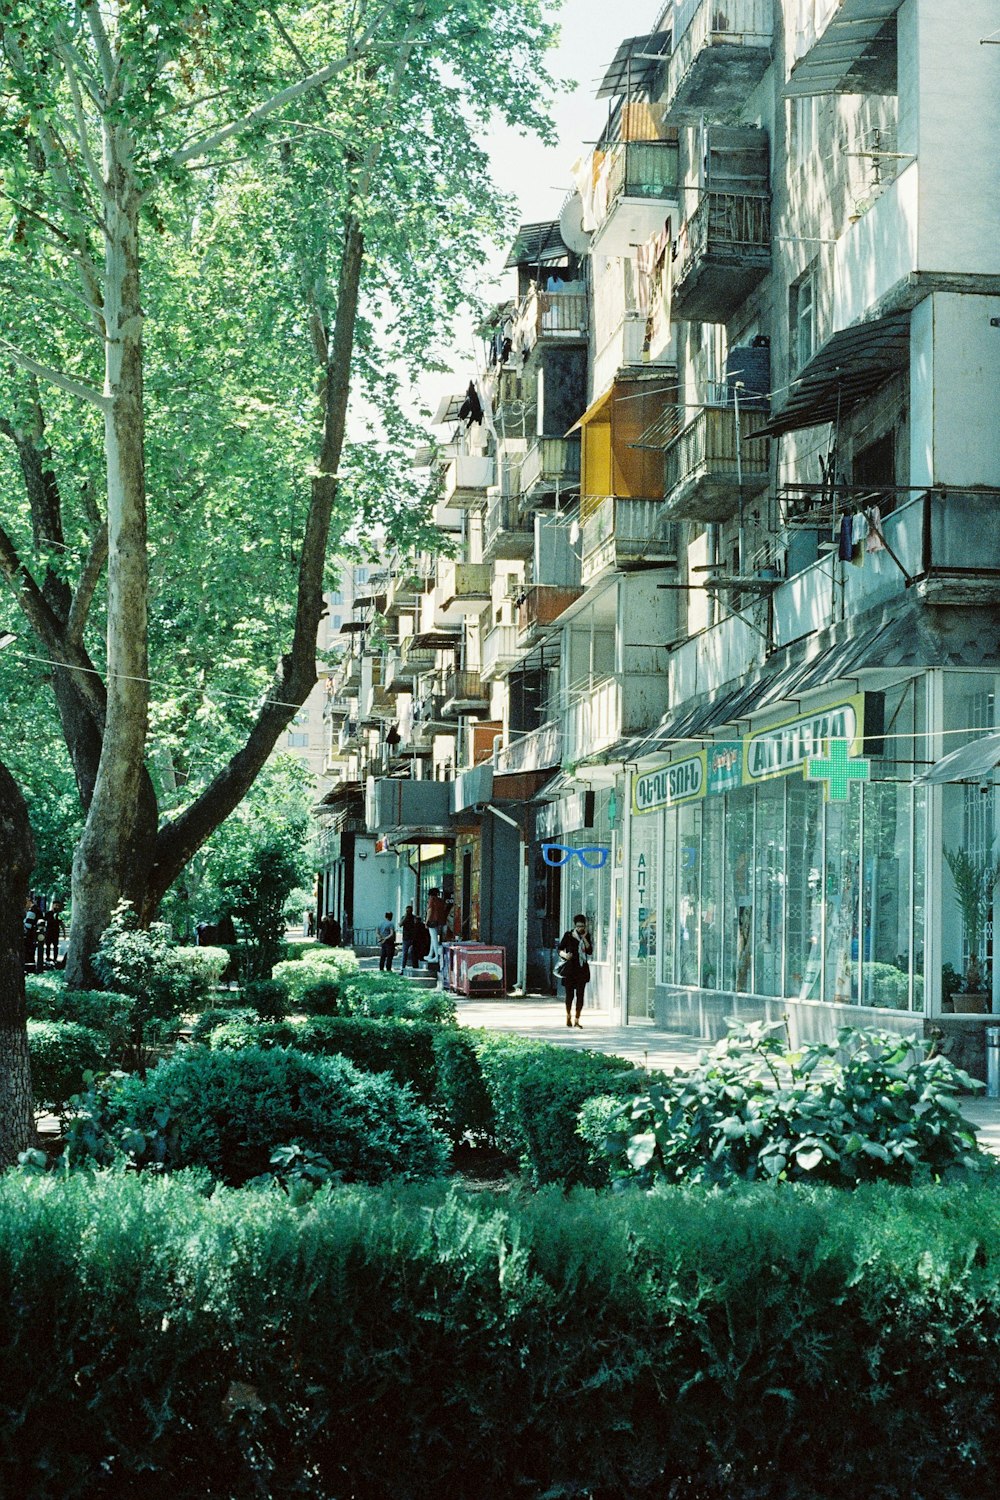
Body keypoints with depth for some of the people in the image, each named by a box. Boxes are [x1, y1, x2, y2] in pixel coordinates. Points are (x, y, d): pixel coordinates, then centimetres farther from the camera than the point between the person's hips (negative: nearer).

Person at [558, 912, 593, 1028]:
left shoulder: (588, 937, 5)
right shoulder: (567, 936, 1)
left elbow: (590, 952, -6)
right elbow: (560, 949, 6)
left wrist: (584, 938, -11)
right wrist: (565, 955, -14)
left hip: (582, 969, 1)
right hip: (569, 968, -1)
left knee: (580, 994, -4)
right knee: (570, 994, 1)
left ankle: (577, 1020, 0)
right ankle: (568, 1016, 25)